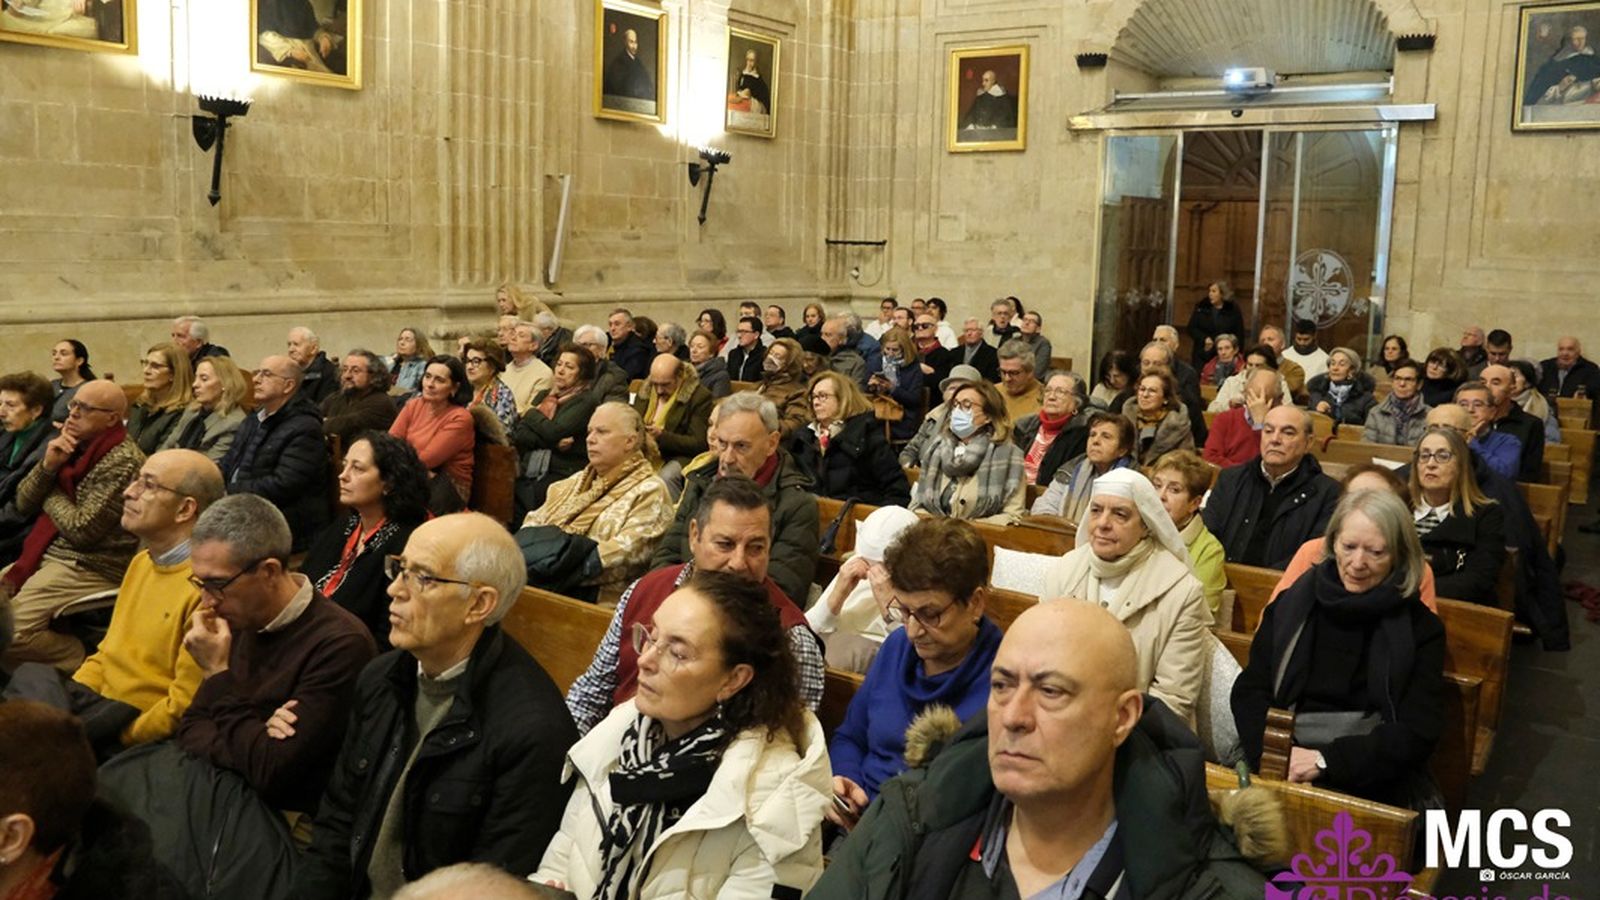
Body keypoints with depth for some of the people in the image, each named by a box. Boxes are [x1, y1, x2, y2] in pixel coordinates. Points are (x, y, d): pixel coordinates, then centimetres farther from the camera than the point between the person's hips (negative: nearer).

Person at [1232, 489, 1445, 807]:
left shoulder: (1420, 628, 3)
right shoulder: (1292, 605, 8)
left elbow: (1417, 733, -5)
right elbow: (1249, 691, 5)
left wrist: (1326, 760, -16)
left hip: (1372, 786, -2)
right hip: (1279, 776, 2)